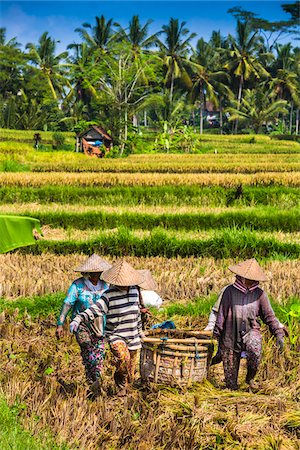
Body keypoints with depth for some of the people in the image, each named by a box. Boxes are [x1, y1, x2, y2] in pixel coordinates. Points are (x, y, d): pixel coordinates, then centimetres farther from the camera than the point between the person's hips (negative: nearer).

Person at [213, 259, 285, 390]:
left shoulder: (259, 294, 2)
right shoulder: (229, 291, -2)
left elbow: (269, 316, 7)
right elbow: (221, 313, 4)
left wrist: (279, 334, -1)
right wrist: (217, 332, 5)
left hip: (251, 331, 0)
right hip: (231, 334, 0)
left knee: (255, 351, -30)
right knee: (230, 368, 4)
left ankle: (250, 378, -4)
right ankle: (231, 388, 29)